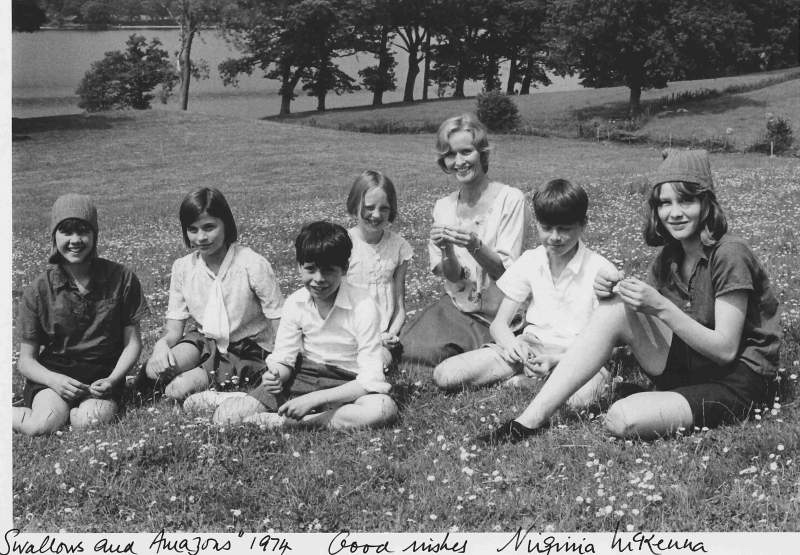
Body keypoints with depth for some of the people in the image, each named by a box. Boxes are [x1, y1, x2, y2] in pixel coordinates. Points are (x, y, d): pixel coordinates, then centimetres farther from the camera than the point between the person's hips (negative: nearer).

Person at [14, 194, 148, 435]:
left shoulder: (121, 279, -2)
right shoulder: (39, 290, -2)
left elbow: (132, 342, 2)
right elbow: (25, 360, 1)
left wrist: (113, 379, -15)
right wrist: (54, 380, -20)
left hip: (102, 376, 1)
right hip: (52, 376, 0)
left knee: (90, 421, -29)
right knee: (43, 424, -30)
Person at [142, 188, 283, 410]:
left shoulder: (253, 265, -17)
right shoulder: (182, 267, -3)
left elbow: (280, 323, -17)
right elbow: (174, 329, -2)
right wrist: (162, 343, -26)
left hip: (248, 348, -6)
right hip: (205, 341, 6)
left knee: (179, 389, -26)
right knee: (155, 369, -24)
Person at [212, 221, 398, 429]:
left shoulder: (363, 306, -18)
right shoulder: (295, 303, -5)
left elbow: (370, 381, -21)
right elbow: (283, 359, 2)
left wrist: (313, 398, -27)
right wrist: (276, 374, -23)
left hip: (347, 384, -1)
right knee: (226, 416, -19)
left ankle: (282, 422, -27)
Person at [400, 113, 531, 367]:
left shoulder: (511, 200, -8)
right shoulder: (443, 207, 6)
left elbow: (507, 272, -11)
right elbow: (453, 277, 0)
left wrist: (475, 246, -29)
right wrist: (446, 251, -22)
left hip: (499, 314, -4)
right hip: (456, 306, 4)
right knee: (409, 349, -22)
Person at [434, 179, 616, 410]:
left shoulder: (601, 270, -7)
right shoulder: (529, 262, 4)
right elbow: (498, 324, 5)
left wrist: (555, 360, -24)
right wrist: (511, 343, -20)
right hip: (530, 345, 4)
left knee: (581, 396, -42)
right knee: (444, 375, -16)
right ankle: (534, 374, -8)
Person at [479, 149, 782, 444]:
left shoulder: (729, 255, -16)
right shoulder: (669, 257, 7)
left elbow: (725, 349, -19)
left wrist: (660, 307, -27)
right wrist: (612, 292, -17)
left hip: (738, 381, -7)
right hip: (688, 365, 7)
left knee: (623, 420, -34)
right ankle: (530, 420, -18)